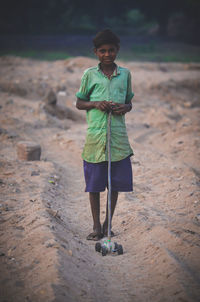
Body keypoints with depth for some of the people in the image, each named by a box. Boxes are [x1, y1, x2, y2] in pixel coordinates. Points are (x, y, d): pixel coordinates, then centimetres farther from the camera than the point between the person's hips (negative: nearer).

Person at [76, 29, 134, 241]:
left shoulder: (125, 74, 8)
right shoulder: (90, 75, 3)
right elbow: (79, 103, 8)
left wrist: (125, 107, -6)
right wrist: (96, 104, -10)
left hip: (118, 135, 2)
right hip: (95, 134, -1)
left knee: (116, 183, 4)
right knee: (94, 184, 4)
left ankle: (108, 224, 20)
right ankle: (96, 226, 17)